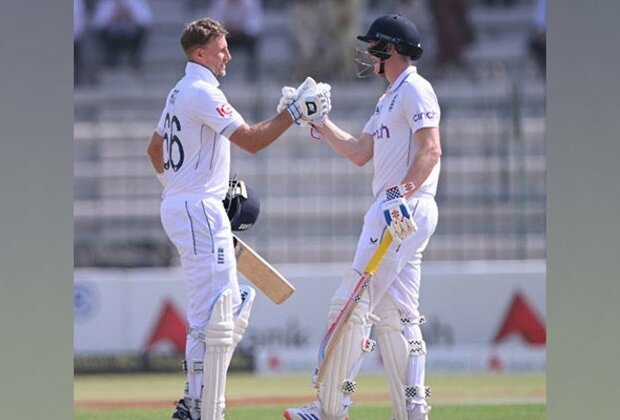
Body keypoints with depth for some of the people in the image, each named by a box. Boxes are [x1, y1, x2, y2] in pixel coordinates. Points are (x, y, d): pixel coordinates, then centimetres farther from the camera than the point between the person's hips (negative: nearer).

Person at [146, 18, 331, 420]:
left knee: (233, 306, 13)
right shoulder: (202, 92, -14)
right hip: (199, 210, -11)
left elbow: (155, 148, 27)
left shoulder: (180, 93, 18)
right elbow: (251, 139, -20)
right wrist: (295, 112, -17)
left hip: (178, 205, 11)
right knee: (213, 314, -12)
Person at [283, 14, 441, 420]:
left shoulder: (415, 89, -8)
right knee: (394, 315, 9)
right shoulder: (391, 98, 23)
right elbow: (360, 152, 24)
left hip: (406, 208, -11)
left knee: (352, 305, -11)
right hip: (395, 213, 11)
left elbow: (430, 150, -19)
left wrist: (404, 194, -31)